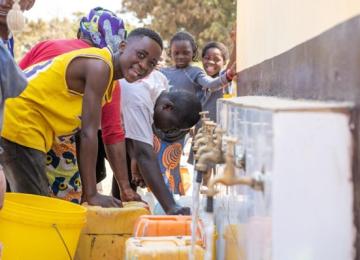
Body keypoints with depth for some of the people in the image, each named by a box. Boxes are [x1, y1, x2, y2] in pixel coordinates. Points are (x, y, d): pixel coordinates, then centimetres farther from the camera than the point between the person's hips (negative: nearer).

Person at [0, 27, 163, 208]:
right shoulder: (99, 66, -17)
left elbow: (86, 134, 13)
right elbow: (89, 133, -20)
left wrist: (87, 191, 12)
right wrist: (92, 194, -19)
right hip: (17, 124, -10)